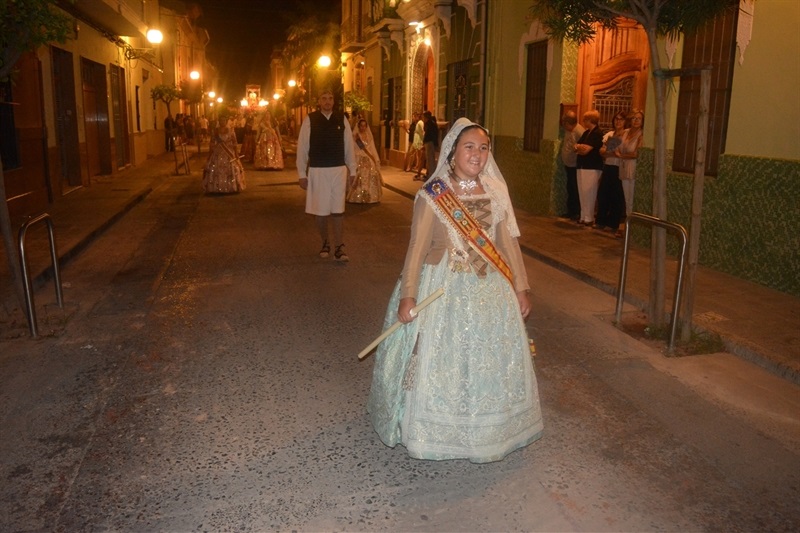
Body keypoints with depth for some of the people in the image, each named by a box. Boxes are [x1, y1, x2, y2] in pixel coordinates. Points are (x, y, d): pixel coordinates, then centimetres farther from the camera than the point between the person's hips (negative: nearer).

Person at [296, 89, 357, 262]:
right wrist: (302, 173, -3)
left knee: (337, 210, 3)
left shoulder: (341, 119, 2)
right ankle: (325, 243, 27)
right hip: (317, 170, -1)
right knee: (320, 210, 8)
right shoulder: (310, 119, -3)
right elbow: (302, 147, -1)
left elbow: (349, 145, 6)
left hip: (339, 170, 1)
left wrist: (352, 170, 6)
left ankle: (339, 248, 9)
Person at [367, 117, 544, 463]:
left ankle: (486, 429, 34)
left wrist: (520, 288, 6)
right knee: (438, 361, 5)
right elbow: (417, 246, -12)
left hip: (490, 290, 5)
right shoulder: (432, 195, -9)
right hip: (444, 288, -4)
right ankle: (436, 430, 26)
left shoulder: (495, 192, 3)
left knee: (489, 362, 14)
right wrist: (408, 295, -17)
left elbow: (508, 243, 6)